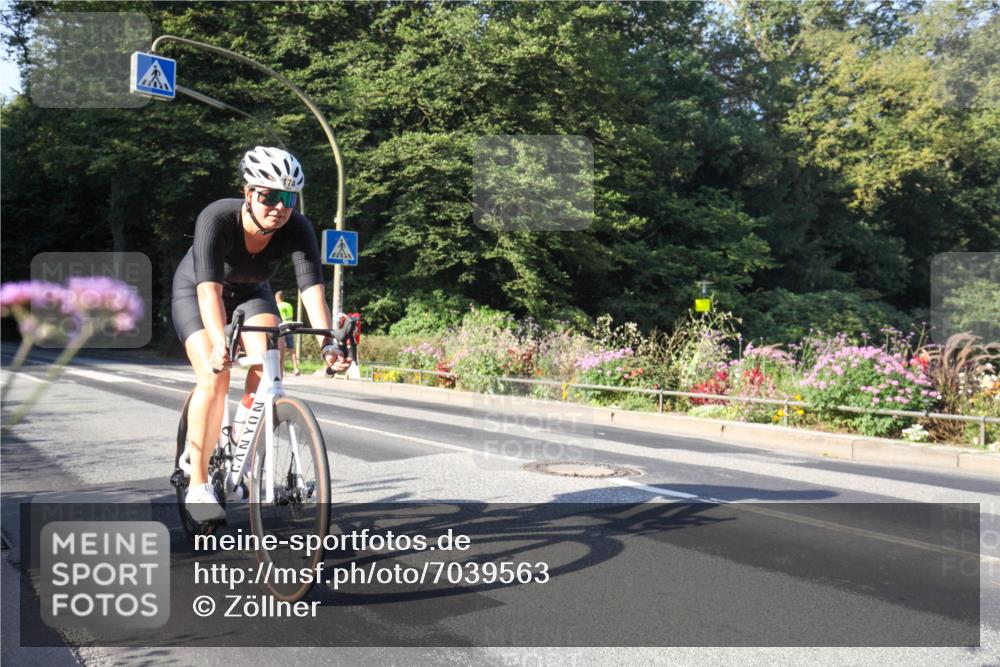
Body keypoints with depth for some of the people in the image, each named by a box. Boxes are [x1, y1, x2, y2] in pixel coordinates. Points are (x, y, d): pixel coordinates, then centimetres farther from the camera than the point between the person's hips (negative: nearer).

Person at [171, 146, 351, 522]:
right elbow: (210, 288, -44)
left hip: (250, 293, 3)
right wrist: (219, 344, -58)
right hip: (194, 292, -3)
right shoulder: (216, 219, -35)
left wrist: (327, 342, -50)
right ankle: (198, 486, -12)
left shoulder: (298, 229, -27)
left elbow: (312, 287, -36)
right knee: (215, 376, -23)